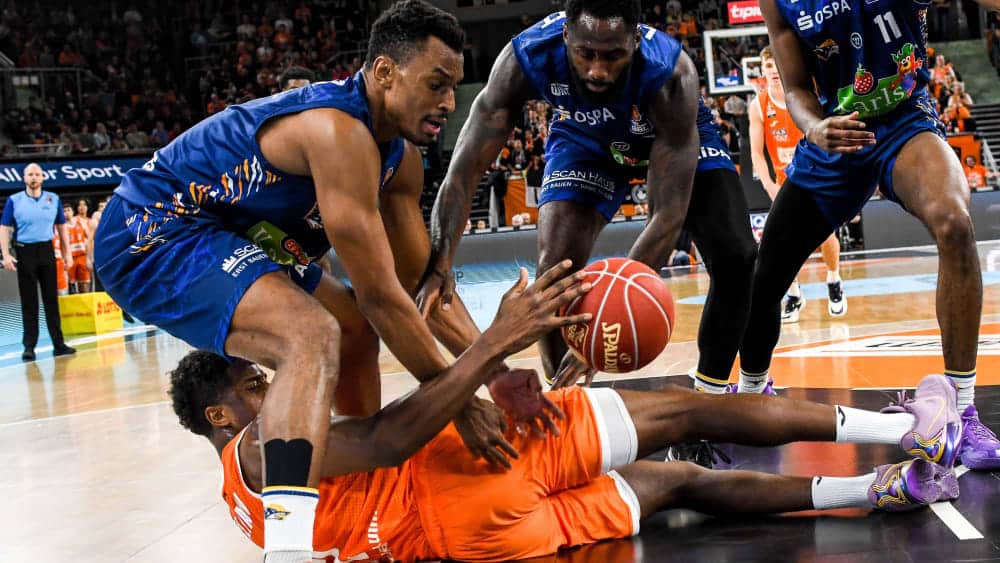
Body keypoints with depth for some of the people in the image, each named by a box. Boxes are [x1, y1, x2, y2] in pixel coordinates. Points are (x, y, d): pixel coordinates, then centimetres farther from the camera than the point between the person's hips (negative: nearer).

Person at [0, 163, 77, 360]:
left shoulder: (53, 199, 7)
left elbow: (61, 227, 12)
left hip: (47, 251, 2)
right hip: (25, 253, -2)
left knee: (51, 299, 5)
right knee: (29, 302, 1)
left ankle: (58, 344, 9)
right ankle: (29, 346, 6)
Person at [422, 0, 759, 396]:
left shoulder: (671, 75, -43)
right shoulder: (527, 57, -38)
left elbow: (670, 212, -43)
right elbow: (467, 164, -35)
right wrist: (439, 266, -50)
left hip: (677, 136, -1)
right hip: (583, 138, 1)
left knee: (736, 256, -17)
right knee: (556, 272, -15)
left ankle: (711, 392, 2)